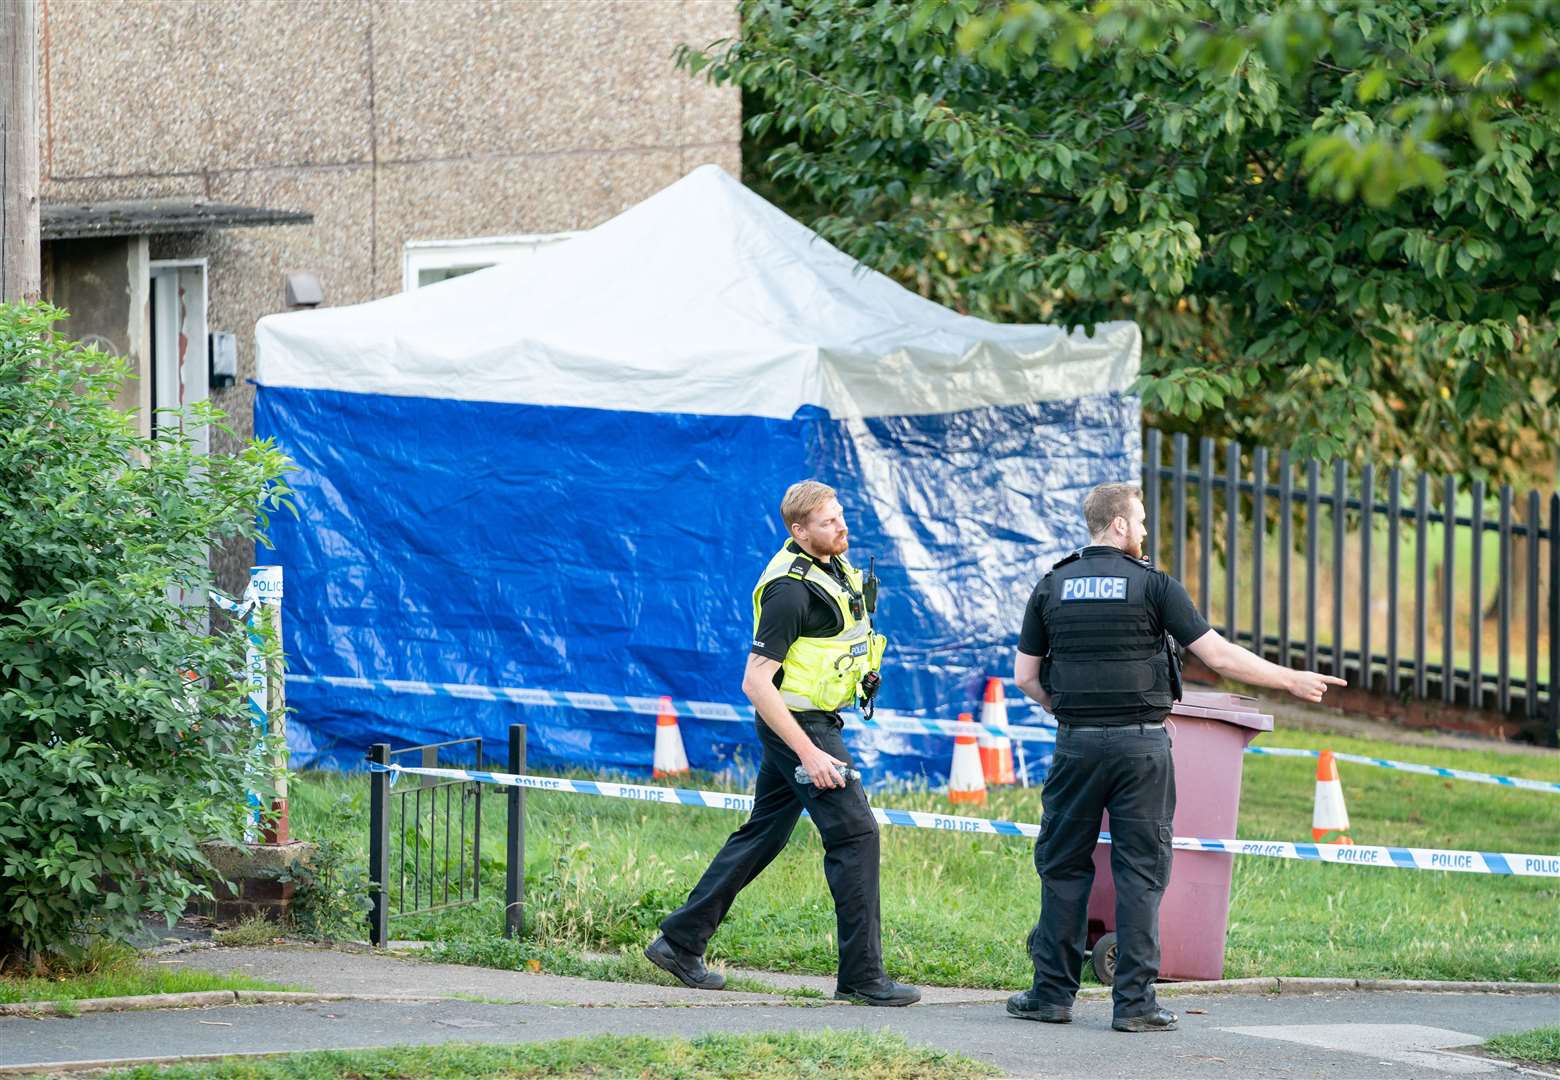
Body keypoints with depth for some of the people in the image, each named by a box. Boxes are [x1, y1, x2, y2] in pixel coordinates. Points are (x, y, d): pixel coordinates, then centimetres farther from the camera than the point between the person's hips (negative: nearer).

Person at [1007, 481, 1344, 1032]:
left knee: (1064, 867, 10)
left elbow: (1025, 675, 6)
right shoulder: (1153, 585, -5)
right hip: (1141, 743, -2)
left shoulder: (1052, 587, 5)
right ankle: (1134, 1001, -2)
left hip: (1077, 741, 3)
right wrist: (1291, 680, 3)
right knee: (1141, 873, 1)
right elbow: (1219, 655, -7)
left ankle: (1052, 992, 9)